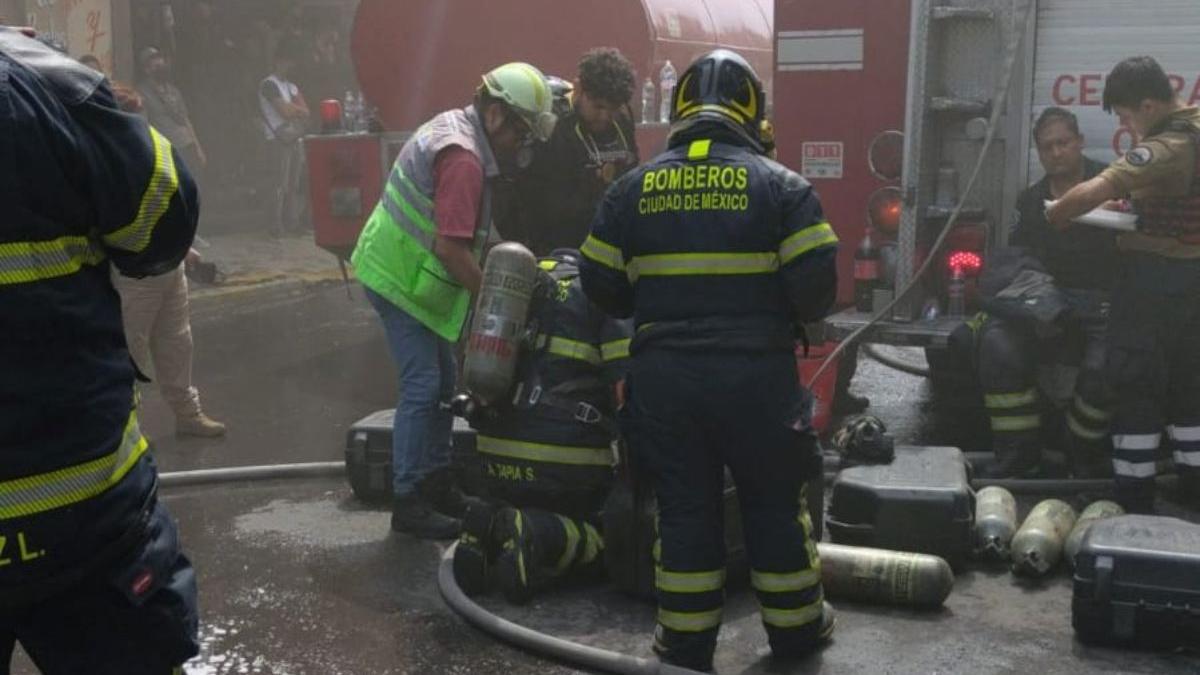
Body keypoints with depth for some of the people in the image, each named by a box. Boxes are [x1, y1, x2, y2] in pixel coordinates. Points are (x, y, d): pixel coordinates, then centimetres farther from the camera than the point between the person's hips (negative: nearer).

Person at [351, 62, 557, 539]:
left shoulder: (452, 126, 10)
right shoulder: (464, 159, -23)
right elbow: (450, 248, -28)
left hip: (401, 269, 11)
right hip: (402, 280, -11)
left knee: (442, 381, 16)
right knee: (423, 387, -8)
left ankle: (435, 483, 28)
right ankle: (408, 503, 0)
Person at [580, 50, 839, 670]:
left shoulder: (632, 188, 3)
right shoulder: (780, 184, -4)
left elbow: (601, 285, 6)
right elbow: (816, 285, -9)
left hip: (664, 375, 2)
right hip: (755, 374, -1)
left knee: (684, 507, 11)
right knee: (773, 503, 14)